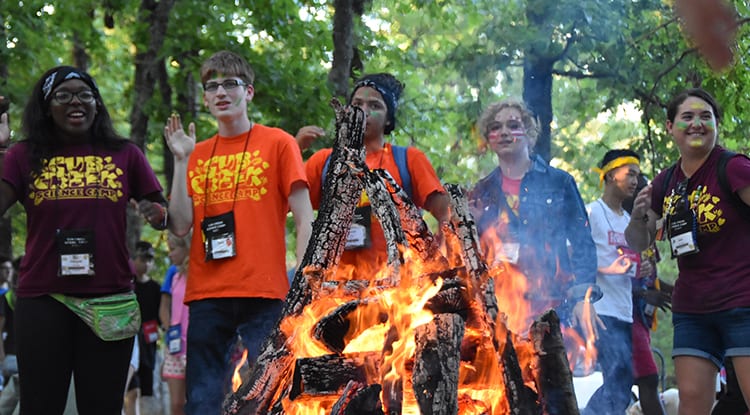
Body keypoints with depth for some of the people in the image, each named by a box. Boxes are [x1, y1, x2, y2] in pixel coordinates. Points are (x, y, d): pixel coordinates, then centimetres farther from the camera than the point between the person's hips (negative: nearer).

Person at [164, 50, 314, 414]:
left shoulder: (278, 144, 5)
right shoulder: (197, 154, 15)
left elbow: (304, 221, 0)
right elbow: (180, 226, 6)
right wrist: (181, 161, 1)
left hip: (263, 292, -3)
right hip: (207, 293, 3)